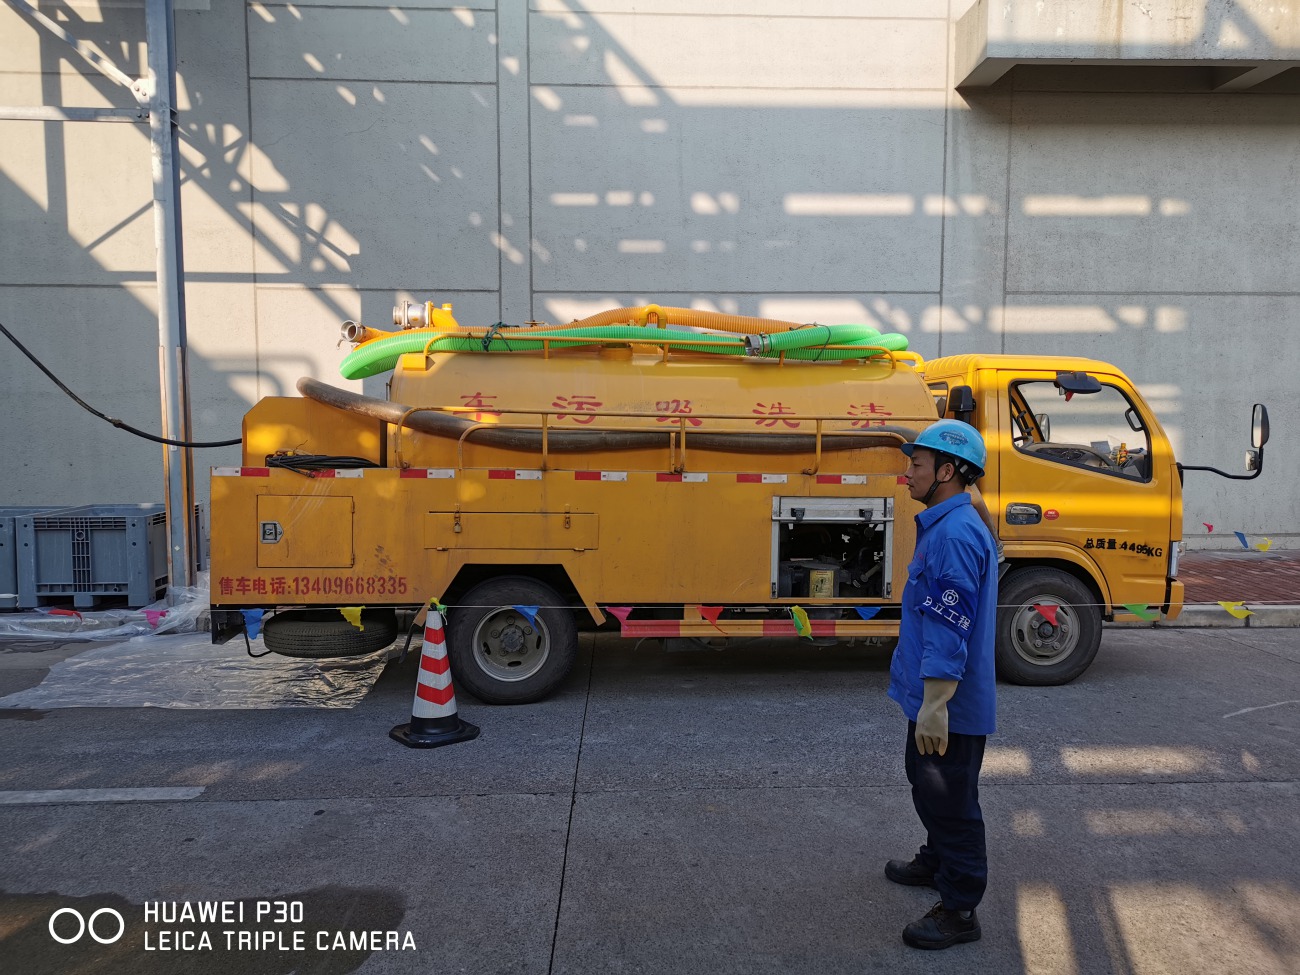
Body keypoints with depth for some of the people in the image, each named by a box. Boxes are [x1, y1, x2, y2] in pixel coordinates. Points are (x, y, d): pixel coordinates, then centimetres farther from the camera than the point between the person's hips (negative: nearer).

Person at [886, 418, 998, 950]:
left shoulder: (955, 533, -24)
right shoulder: (943, 525, 10)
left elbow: (951, 628, -28)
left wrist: (935, 705, -27)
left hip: (950, 705, -11)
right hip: (930, 696, 11)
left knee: (949, 799, 3)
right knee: (925, 780, 25)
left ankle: (959, 910, 18)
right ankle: (937, 862, 45)